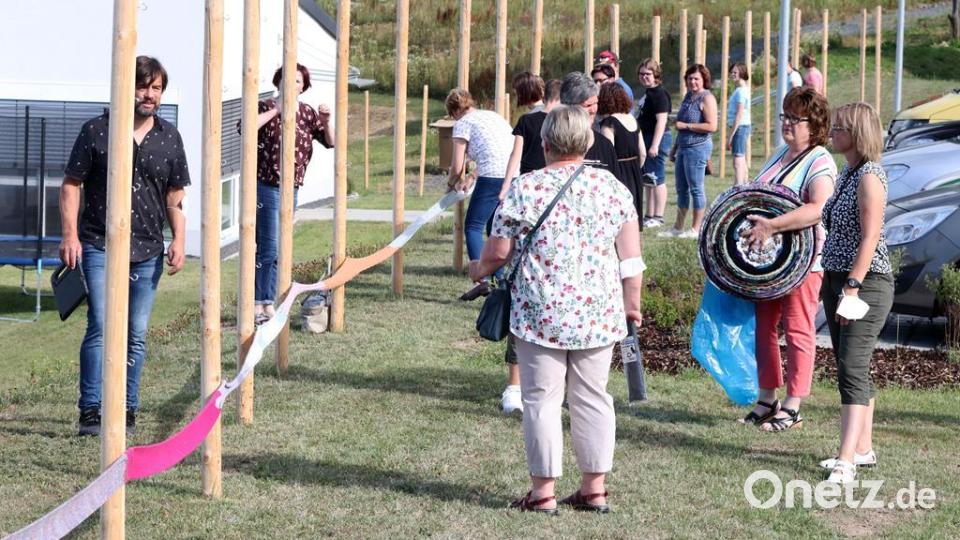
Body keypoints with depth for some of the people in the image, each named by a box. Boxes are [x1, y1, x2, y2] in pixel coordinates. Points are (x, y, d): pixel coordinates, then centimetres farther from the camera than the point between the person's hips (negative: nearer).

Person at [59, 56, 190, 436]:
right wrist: (70, 235, -9)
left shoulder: (169, 138, 9)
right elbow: (71, 185, 0)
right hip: (100, 247, -3)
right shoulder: (96, 131, -1)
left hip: (148, 251, 4)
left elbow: (175, 196, 14)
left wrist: (179, 240, 3)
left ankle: (127, 410, 16)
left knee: (137, 334, 7)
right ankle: (91, 411, -5)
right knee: (102, 326, -11)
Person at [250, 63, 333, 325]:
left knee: (279, 249, 12)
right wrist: (274, 111, -23)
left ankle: (268, 303, 20)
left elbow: (330, 143, 10)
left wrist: (325, 123, -8)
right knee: (268, 248, -10)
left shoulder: (307, 114, 9)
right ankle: (257, 304, -3)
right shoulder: (267, 107, -7)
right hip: (266, 187, -6)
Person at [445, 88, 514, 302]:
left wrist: (452, 182, 24)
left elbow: (457, 166, 3)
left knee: (473, 227, 0)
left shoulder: (463, 124, 4)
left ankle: (482, 281, -15)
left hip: (493, 178, -7)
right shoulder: (494, 116, 26)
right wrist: (473, 177, 35)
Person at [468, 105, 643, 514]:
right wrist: (632, 301, 12)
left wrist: (479, 269, 18)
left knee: (542, 399, 4)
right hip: (599, 313, 3)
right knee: (592, 397, 12)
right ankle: (594, 488, 16)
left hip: (541, 314, -3)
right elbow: (631, 255, 2)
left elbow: (497, 252, -2)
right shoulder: (612, 187, 3)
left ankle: (543, 491, 8)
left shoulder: (525, 189, -6)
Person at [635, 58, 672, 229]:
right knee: (647, 180, 15)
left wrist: (655, 145, -24)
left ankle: (658, 217, -4)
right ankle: (649, 215, 23)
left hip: (657, 138, -11)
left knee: (656, 179, -7)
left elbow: (661, 121, -20)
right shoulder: (647, 93, 16)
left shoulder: (659, 94, -15)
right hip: (646, 139, 11)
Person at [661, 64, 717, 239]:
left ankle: (696, 229, 1)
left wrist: (686, 126, -16)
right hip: (683, 147, 9)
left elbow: (711, 126, -19)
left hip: (698, 147, -9)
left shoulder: (707, 98, -9)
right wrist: (675, 147, 25)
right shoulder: (688, 96, 17)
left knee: (696, 188, -4)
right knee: (681, 189, 12)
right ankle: (678, 228, 19)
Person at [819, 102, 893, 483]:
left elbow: (870, 237, -21)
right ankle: (863, 449, 22)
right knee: (852, 369, 13)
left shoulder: (870, 177, -14)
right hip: (838, 280, 10)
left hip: (866, 282, -10)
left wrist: (853, 287, -25)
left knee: (852, 368, -15)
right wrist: (830, 282, 18)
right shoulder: (846, 174, 15)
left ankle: (846, 461, -20)